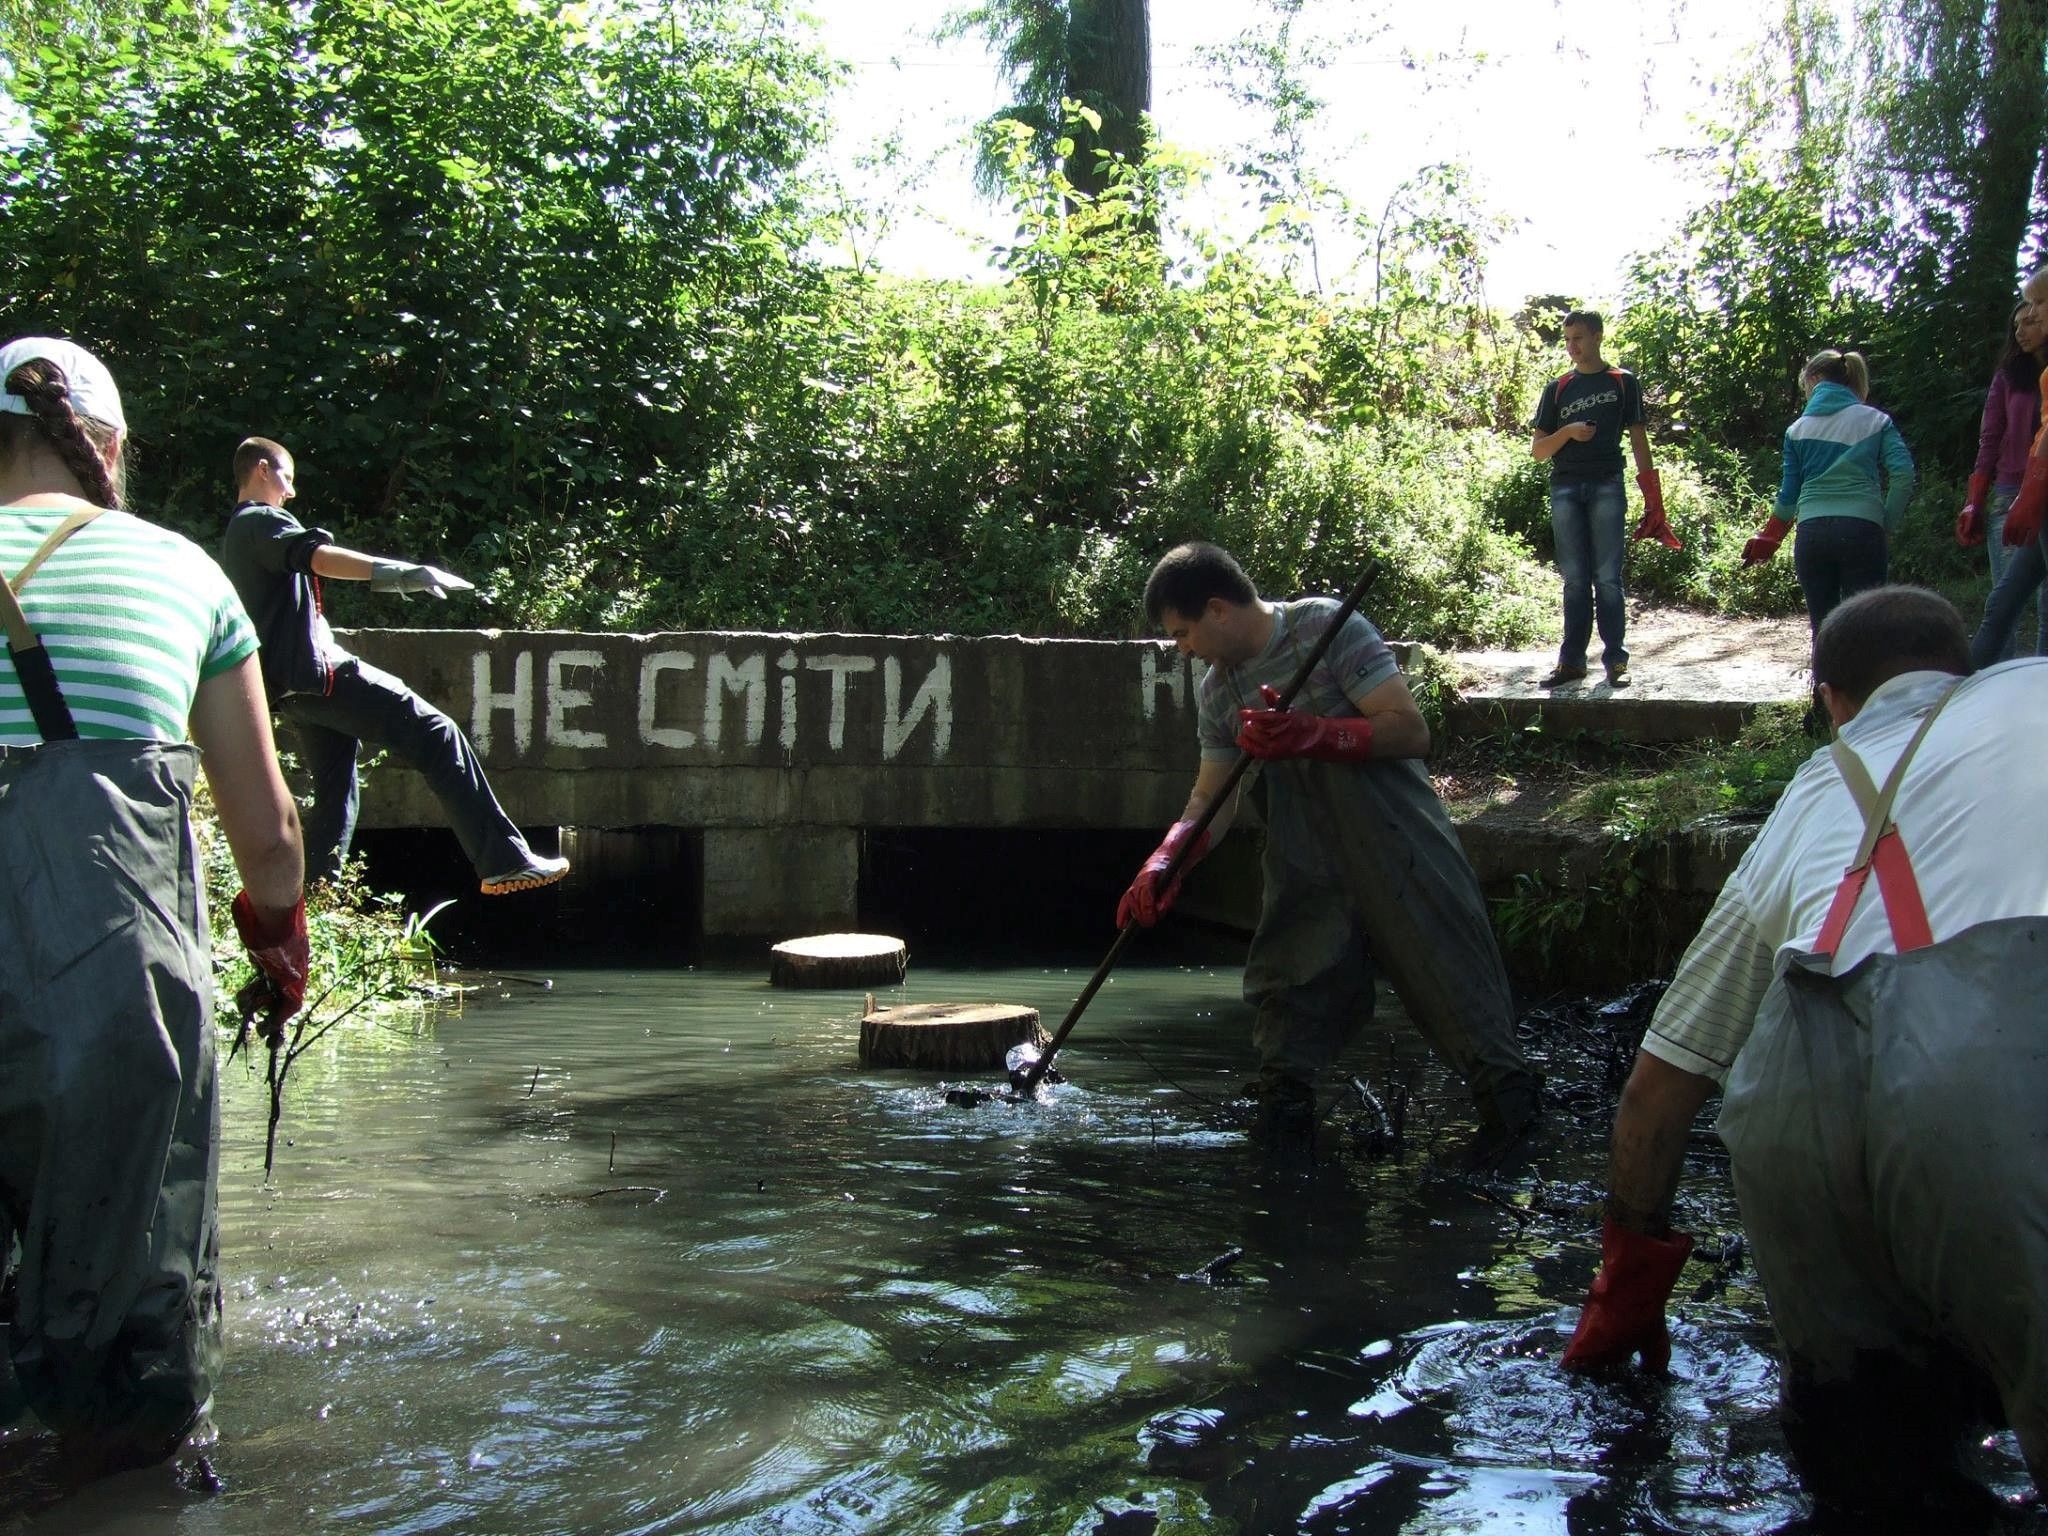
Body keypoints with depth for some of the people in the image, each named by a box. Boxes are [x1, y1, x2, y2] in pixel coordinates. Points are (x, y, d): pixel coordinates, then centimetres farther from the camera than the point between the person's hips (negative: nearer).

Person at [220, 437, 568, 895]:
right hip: (317, 671, -10)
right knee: (436, 736, -13)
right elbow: (318, 556, -27)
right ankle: (504, 860, -19)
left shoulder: (235, 538, 24)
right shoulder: (263, 522, -7)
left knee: (335, 798, 14)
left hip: (290, 688, 10)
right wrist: (399, 573, -42)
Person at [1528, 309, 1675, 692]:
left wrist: (1652, 494, 0)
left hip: (1607, 487, -2)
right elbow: (1538, 450, 12)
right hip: (1565, 488, 2)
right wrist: (1568, 432, -9)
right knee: (1574, 579, 3)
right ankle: (1572, 660, 5)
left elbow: (1638, 439, 8)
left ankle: (1616, 659, -2)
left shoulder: (1623, 382, 9)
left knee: (1607, 577, -5)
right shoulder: (1558, 389, 14)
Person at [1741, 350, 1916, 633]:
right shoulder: (1875, 420, 8)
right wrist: (1887, 521, 4)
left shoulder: (1798, 429, 11)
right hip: (1862, 530, -1)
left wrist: (1767, 540, 24)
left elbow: (1789, 494, 11)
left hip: (1812, 533, 1)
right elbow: (1903, 472, -6)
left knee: (1822, 628, 7)